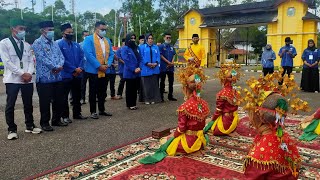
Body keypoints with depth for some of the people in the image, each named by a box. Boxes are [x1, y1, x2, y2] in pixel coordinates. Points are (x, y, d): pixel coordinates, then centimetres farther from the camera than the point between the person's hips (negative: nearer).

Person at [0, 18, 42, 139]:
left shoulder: (27, 45, 15)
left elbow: (31, 61, 10)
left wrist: (29, 73, -8)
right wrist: (22, 73, -14)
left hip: (28, 79, 5)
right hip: (12, 79, -4)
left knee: (28, 104, 11)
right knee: (10, 105, 2)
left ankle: (30, 126, 23)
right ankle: (12, 129, 12)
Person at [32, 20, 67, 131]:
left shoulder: (54, 43, 16)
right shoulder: (38, 43, -5)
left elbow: (61, 56, 10)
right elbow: (42, 58, -15)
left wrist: (60, 66, -11)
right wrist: (56, 67, -14)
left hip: (58, 77, 7)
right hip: (45, 78, -6)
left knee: (59, 100, 11)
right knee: (45, 102, 1)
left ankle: (56, 120, 26)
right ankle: (45, 123, 13)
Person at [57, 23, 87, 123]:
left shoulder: (76, 45, 12)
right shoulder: (59, 44, -7)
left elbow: (81, 57, 8)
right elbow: (62, 60, -14)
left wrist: (80, 68, -10)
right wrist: (74, 69, -16)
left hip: (77, 75, 6)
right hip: (66, 75, -6)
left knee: (77, 96, 14)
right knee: (64, 97, 5)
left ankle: (77, 113, 26)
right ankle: (65, 116, 14)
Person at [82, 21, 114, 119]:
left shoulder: (107, 40, 14)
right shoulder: (89, 39, -6)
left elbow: (111, 54, 13)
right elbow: (88, 54, -16)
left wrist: (108, 65, -5)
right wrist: (99, 66, -18)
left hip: (105, 71, 6)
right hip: (94, 70, -6)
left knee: (103, 92, 12)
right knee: (93, 92, 3)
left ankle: (102, 110, 24)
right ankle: (93, 111, 12)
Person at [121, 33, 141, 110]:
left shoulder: (136, 48, 15)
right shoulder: (124, 48, -5)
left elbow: (139, 59, 11)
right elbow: (126, 61, -13)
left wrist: (139, 68, -5)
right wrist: (133, 69, -16)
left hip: (136, 73, 6)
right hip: (129, 73, -6)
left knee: (135, 89, 10)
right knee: (129, 89, 3)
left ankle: (134, 104, 19)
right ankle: (129, 104, 11)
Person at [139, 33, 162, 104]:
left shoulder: (156, 47, 16)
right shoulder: (142, 47, 5)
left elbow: (158, 56, 8)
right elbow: (141, 57, -4)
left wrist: (156, 63, -11)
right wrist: (147, 63, -16)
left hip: (155, 69, 3)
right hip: (145, 69, -3)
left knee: (154, 84, 5)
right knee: (146, 85, 0)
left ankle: (153, 98, 14)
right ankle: (147, 99, 9)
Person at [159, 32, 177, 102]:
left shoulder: (171, 47, 13)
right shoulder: (161, 46, -3)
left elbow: (174, 55, 12)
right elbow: (161, 56, -9)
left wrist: (172, 63, -6)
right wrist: (168, 62, -14)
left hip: (171, 67, 5)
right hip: (163, 67, -5)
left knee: (171, 82, 9)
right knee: (162, 82, 1)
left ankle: (170, 96, 19)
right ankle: (161, 96, 7)